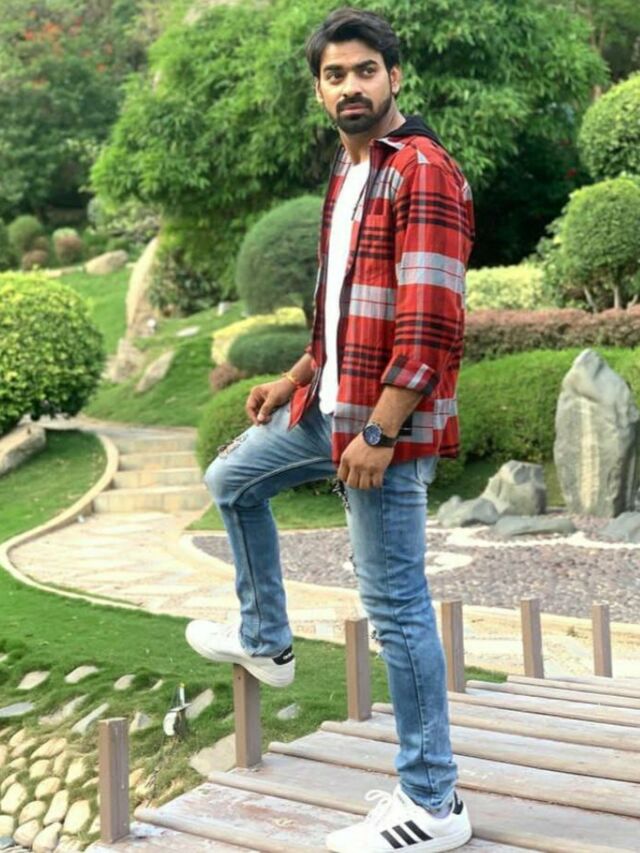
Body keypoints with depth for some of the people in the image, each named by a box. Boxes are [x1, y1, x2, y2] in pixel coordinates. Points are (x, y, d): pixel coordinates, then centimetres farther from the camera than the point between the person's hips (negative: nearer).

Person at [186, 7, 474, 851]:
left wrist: (378, 433, -25)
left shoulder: (423, 172, -15)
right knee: (232, 480, 26)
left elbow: (431, 322, -23)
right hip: (328, 407, 10)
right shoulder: (348, 172, 15)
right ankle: (265, 640, 40)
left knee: (395, 601, -5)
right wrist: (295, 378, 24)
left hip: (385, 420, -10)